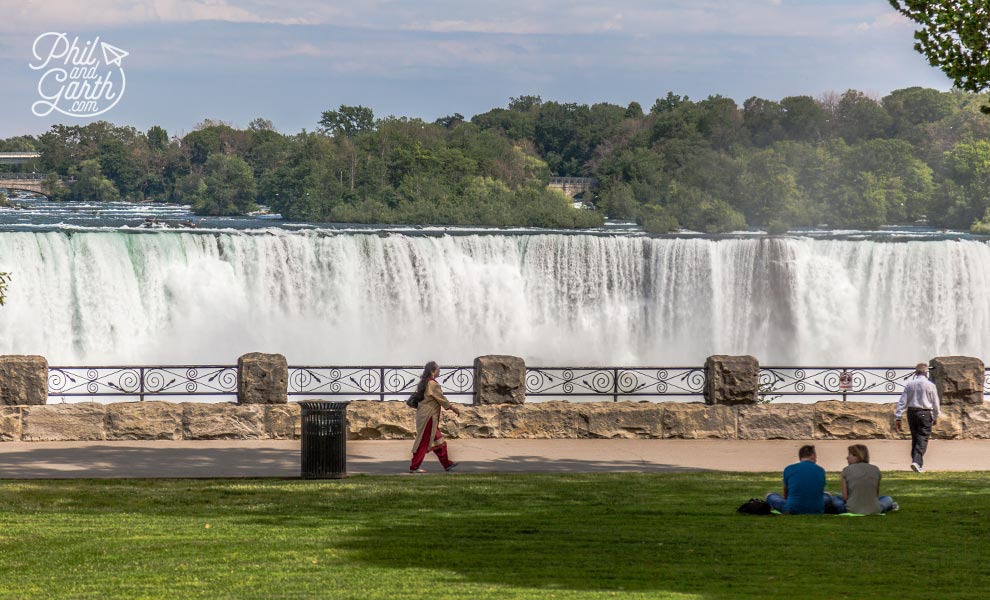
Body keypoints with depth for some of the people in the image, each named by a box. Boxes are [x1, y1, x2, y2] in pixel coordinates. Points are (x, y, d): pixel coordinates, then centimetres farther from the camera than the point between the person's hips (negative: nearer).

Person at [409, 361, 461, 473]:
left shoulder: (424, 383, 11)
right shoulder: (433, 384, -17)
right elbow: (441, 399, -10)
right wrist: (453, 408, 3)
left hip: (423, 416, 10)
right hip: (429, 417, -10)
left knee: (438, 441, 16)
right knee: (423, 442, -3)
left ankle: (447, 464, 23)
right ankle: (414, 467, 1)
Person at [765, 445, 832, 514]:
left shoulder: (789, 469, 0)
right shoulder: (821, 471, 4)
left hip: (793, 511, -2)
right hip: (817, 511, 2)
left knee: (770, 496, 21)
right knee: (827, 496, 35)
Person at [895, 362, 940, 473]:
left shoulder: (909, 384, 4)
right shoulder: (930, 385, -5)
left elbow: (902, 402, 2)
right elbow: (935, 403, 1)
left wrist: (898, 418, 4)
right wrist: (936, 417, 13)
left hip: (911, 413, 4)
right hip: (925, 413, -4)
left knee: (915, 438, 15)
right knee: (922, 438, -3)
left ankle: (918, 464, 21)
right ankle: (917, 461, -20)